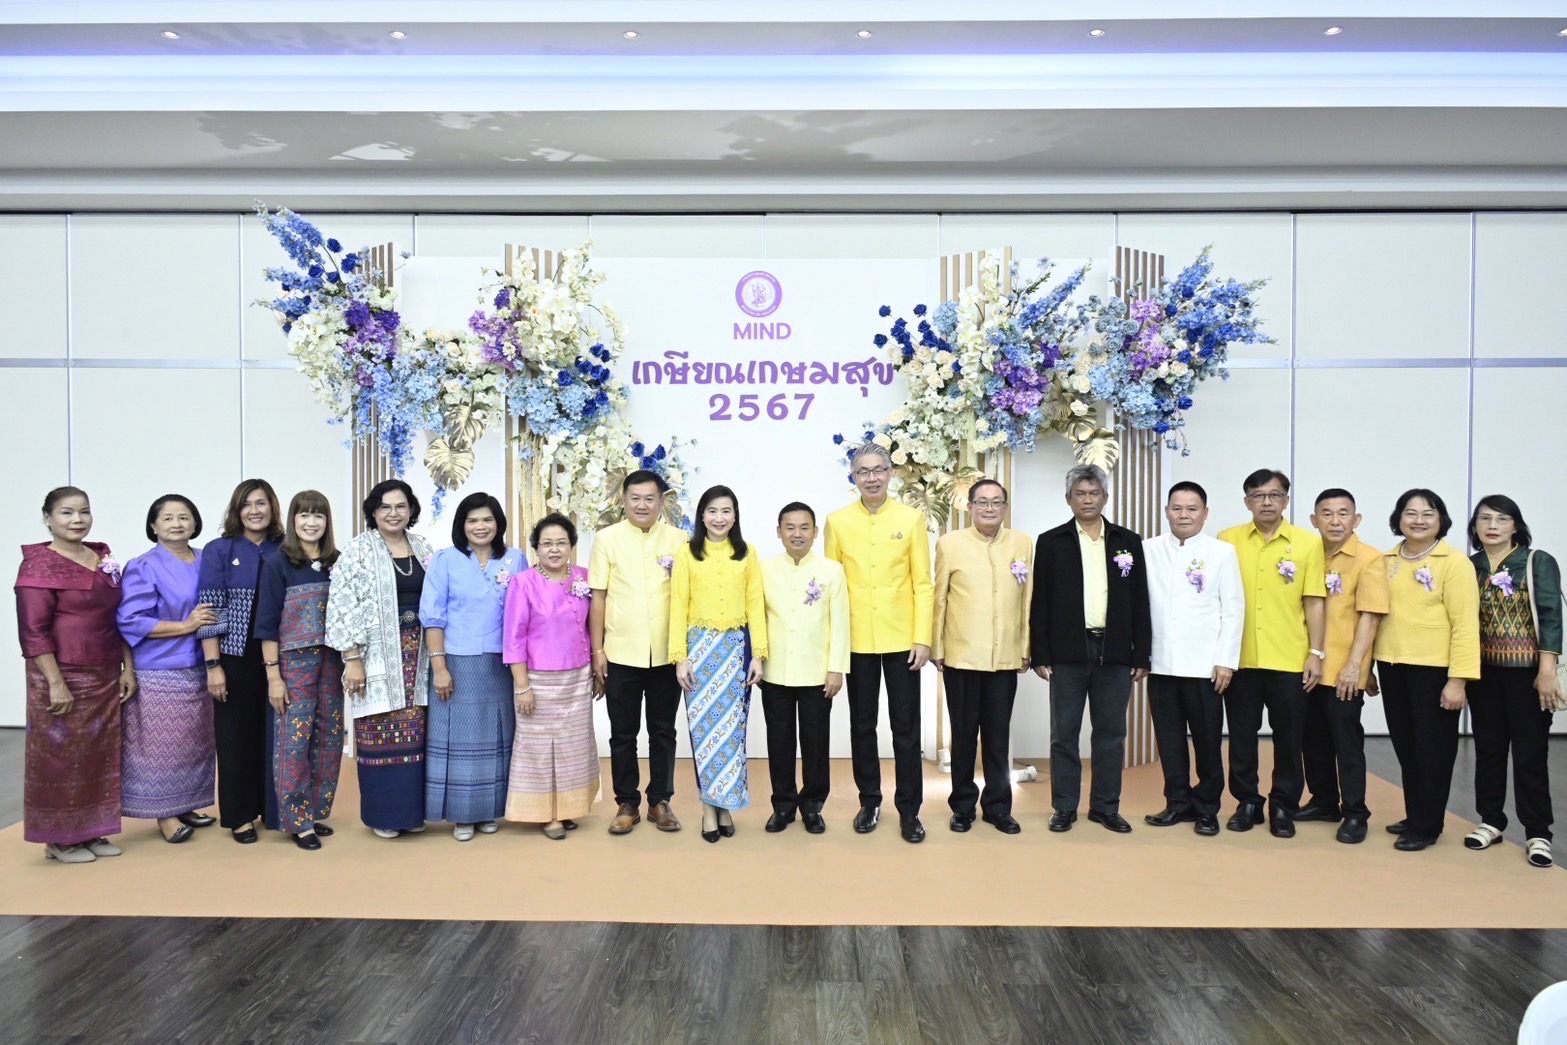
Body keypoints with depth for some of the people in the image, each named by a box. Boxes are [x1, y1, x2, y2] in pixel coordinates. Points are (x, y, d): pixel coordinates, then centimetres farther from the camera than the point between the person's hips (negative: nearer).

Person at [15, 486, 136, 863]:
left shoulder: (103, 559, 10)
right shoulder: (39, 564, -9)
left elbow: (119, 619, 14)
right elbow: (34, 631, -14)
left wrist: (128, 668, 9)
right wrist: (56, 684, -19)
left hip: (106, 678, 6)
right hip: (63, 679, -6)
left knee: (101, 756, 10)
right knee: (61, 757, 3)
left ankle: (92, 832, 22)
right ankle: (60, 840, 15)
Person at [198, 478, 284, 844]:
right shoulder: (219, 551, -2)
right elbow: (209, 610, -6)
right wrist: (213, 665, -11)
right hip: (236, 658, -2)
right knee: (236, 734, 5)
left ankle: (271, 807, 22)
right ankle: (240, 815, 15)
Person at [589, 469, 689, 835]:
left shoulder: (678, 540, 1)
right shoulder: (607, 539, 1)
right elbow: (598, 597, 2)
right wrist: (597, 649, -2)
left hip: (666, 654, 0)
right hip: (621, 653, 0)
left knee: (663, 732, 11)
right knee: (623, 734, 9)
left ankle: (660, 801, 23)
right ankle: (626, 804, 21)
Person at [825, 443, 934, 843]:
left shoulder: (911, 518, 0)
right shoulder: (837, 521, 3)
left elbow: (922, 583, -1)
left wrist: (923, 638, -7)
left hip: (901, 639, -1)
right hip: (856, 640, 1)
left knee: (905, 726, 4)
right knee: (862, 725, 11)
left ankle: (909, 809, 14)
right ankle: (869, 802, 24)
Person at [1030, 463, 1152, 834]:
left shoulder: (1128, 541, 7)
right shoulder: (1051, 541, 3)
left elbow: (1140, 603, 7)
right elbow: (1040, 602, 1)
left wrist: (1142, 655, 2)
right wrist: (1040, 655, -5)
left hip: (1115, 652, 2)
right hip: (1068, 652, -1)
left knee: (1111, 733, 8)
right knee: (1064, 733, 4)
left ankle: (1106, 807, 18)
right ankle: (1064, 807, 14)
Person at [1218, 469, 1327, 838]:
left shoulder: (1308, 543, 1)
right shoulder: (1228, 540, 3)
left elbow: (1314, 602, 1)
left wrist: (1316, 653, -3)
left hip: (1289, 659, -1)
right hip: (1240, 658, 1)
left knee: (1288, 737, 7)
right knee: (1242, 735, 8)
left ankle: (1283, 807, 21)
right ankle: (1247, 802, 22)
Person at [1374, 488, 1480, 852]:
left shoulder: (1454, 562, -7)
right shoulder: (1386, 561, 8)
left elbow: (1465, 624, -11)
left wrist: (1458, 678, -16)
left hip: (1434, 668, -5)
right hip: (1393, 666, 5)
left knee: (1432, 748, 5)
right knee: (1405, 746, 13)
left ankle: (1426, 826, 15)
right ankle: (1414, 816, 27)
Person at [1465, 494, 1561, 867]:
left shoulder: (1539, 563, -4)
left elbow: (1550, 617, -10)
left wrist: (1547, 671, -17)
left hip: (1527, 671, -3)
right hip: (1483, 671, 4)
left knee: (1530, 752, 1)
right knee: (1488, 748, 10)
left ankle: (1537, 833, 10)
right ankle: (1490, 822, 22)